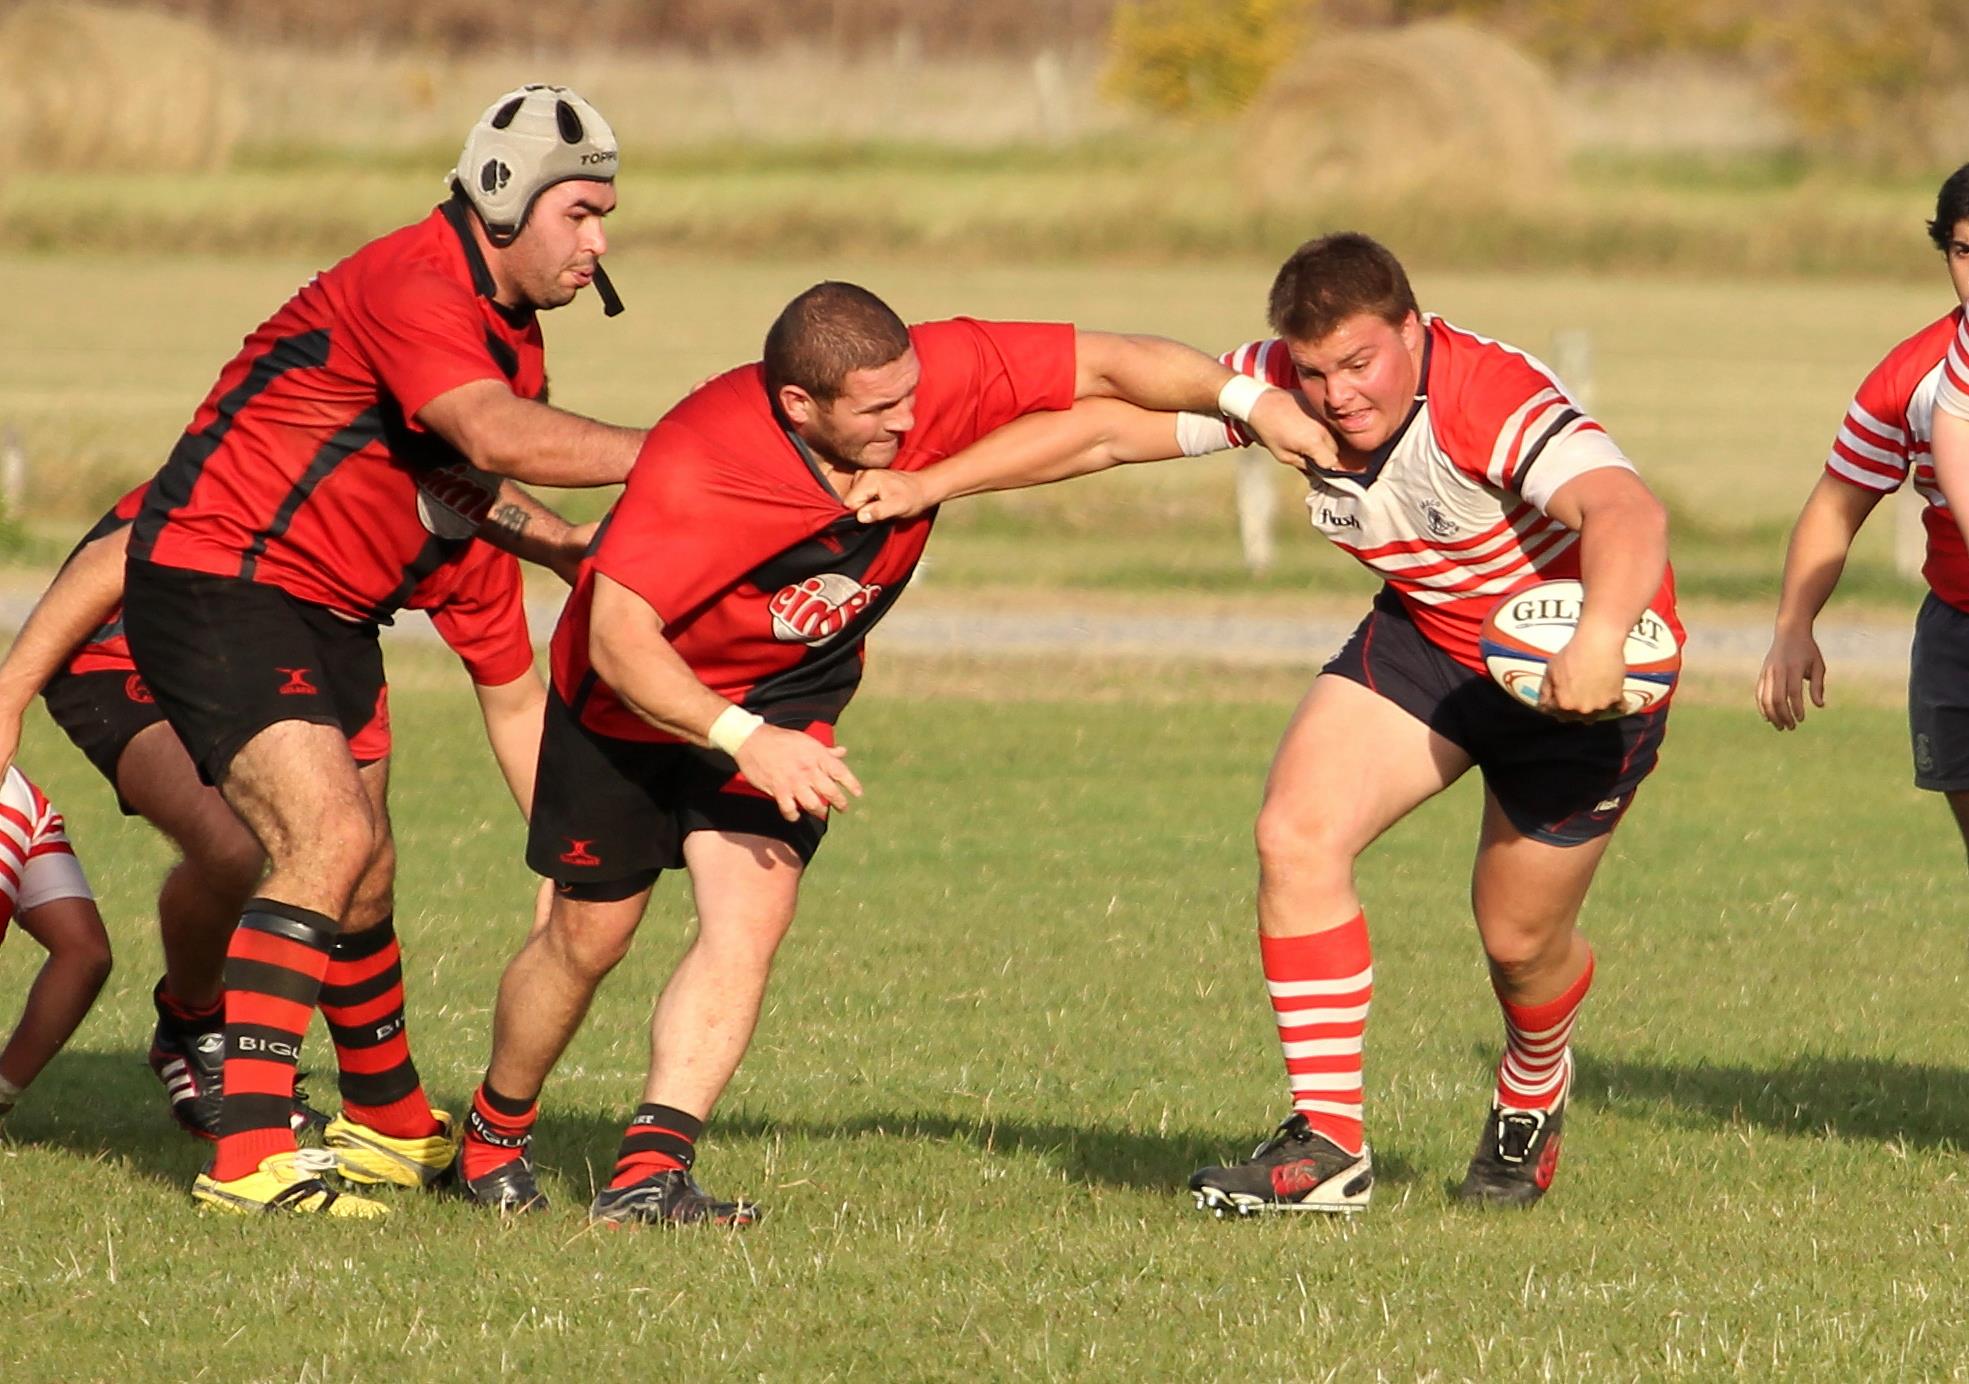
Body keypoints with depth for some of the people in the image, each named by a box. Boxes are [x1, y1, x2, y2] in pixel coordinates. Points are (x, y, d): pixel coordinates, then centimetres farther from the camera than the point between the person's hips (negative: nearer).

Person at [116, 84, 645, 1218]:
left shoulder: (510, 328, 11)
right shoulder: (410, 288, -23)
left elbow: (462, 480, 20)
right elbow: (496, 438, -38)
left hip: (331, 613, 10)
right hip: (217, 588, -10)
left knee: (361, 866, 19)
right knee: (328, 837, -22)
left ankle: (397, 1128, 39)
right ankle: (249, 1156, -25)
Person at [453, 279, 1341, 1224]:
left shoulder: (938, 378, -26)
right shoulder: (697, 464, -38)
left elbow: (1106, 366, -17)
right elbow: (617, 638, -37)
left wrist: (1243, 399, -29)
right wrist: (743, 740, -45)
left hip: (787, 695, 3)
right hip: (636, 698, -3)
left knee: (752, 915, -17)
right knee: (588, 938, 9)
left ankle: (651, 1169, -22)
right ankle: (493, 1135, 34)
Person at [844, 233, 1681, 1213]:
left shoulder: (1495, 405, -36)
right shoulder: (1277, 383, -17)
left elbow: (1625, 509, -51)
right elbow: (1108, 428, -10)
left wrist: (1599, 639, -71)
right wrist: (929, 484, -17)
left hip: (1576, 660, -5)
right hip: (1424, 633, 5)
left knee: (1519, 937, 5)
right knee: (1296, 836, -15)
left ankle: (1532, 1097, 42)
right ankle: (1327, 1144, -9)